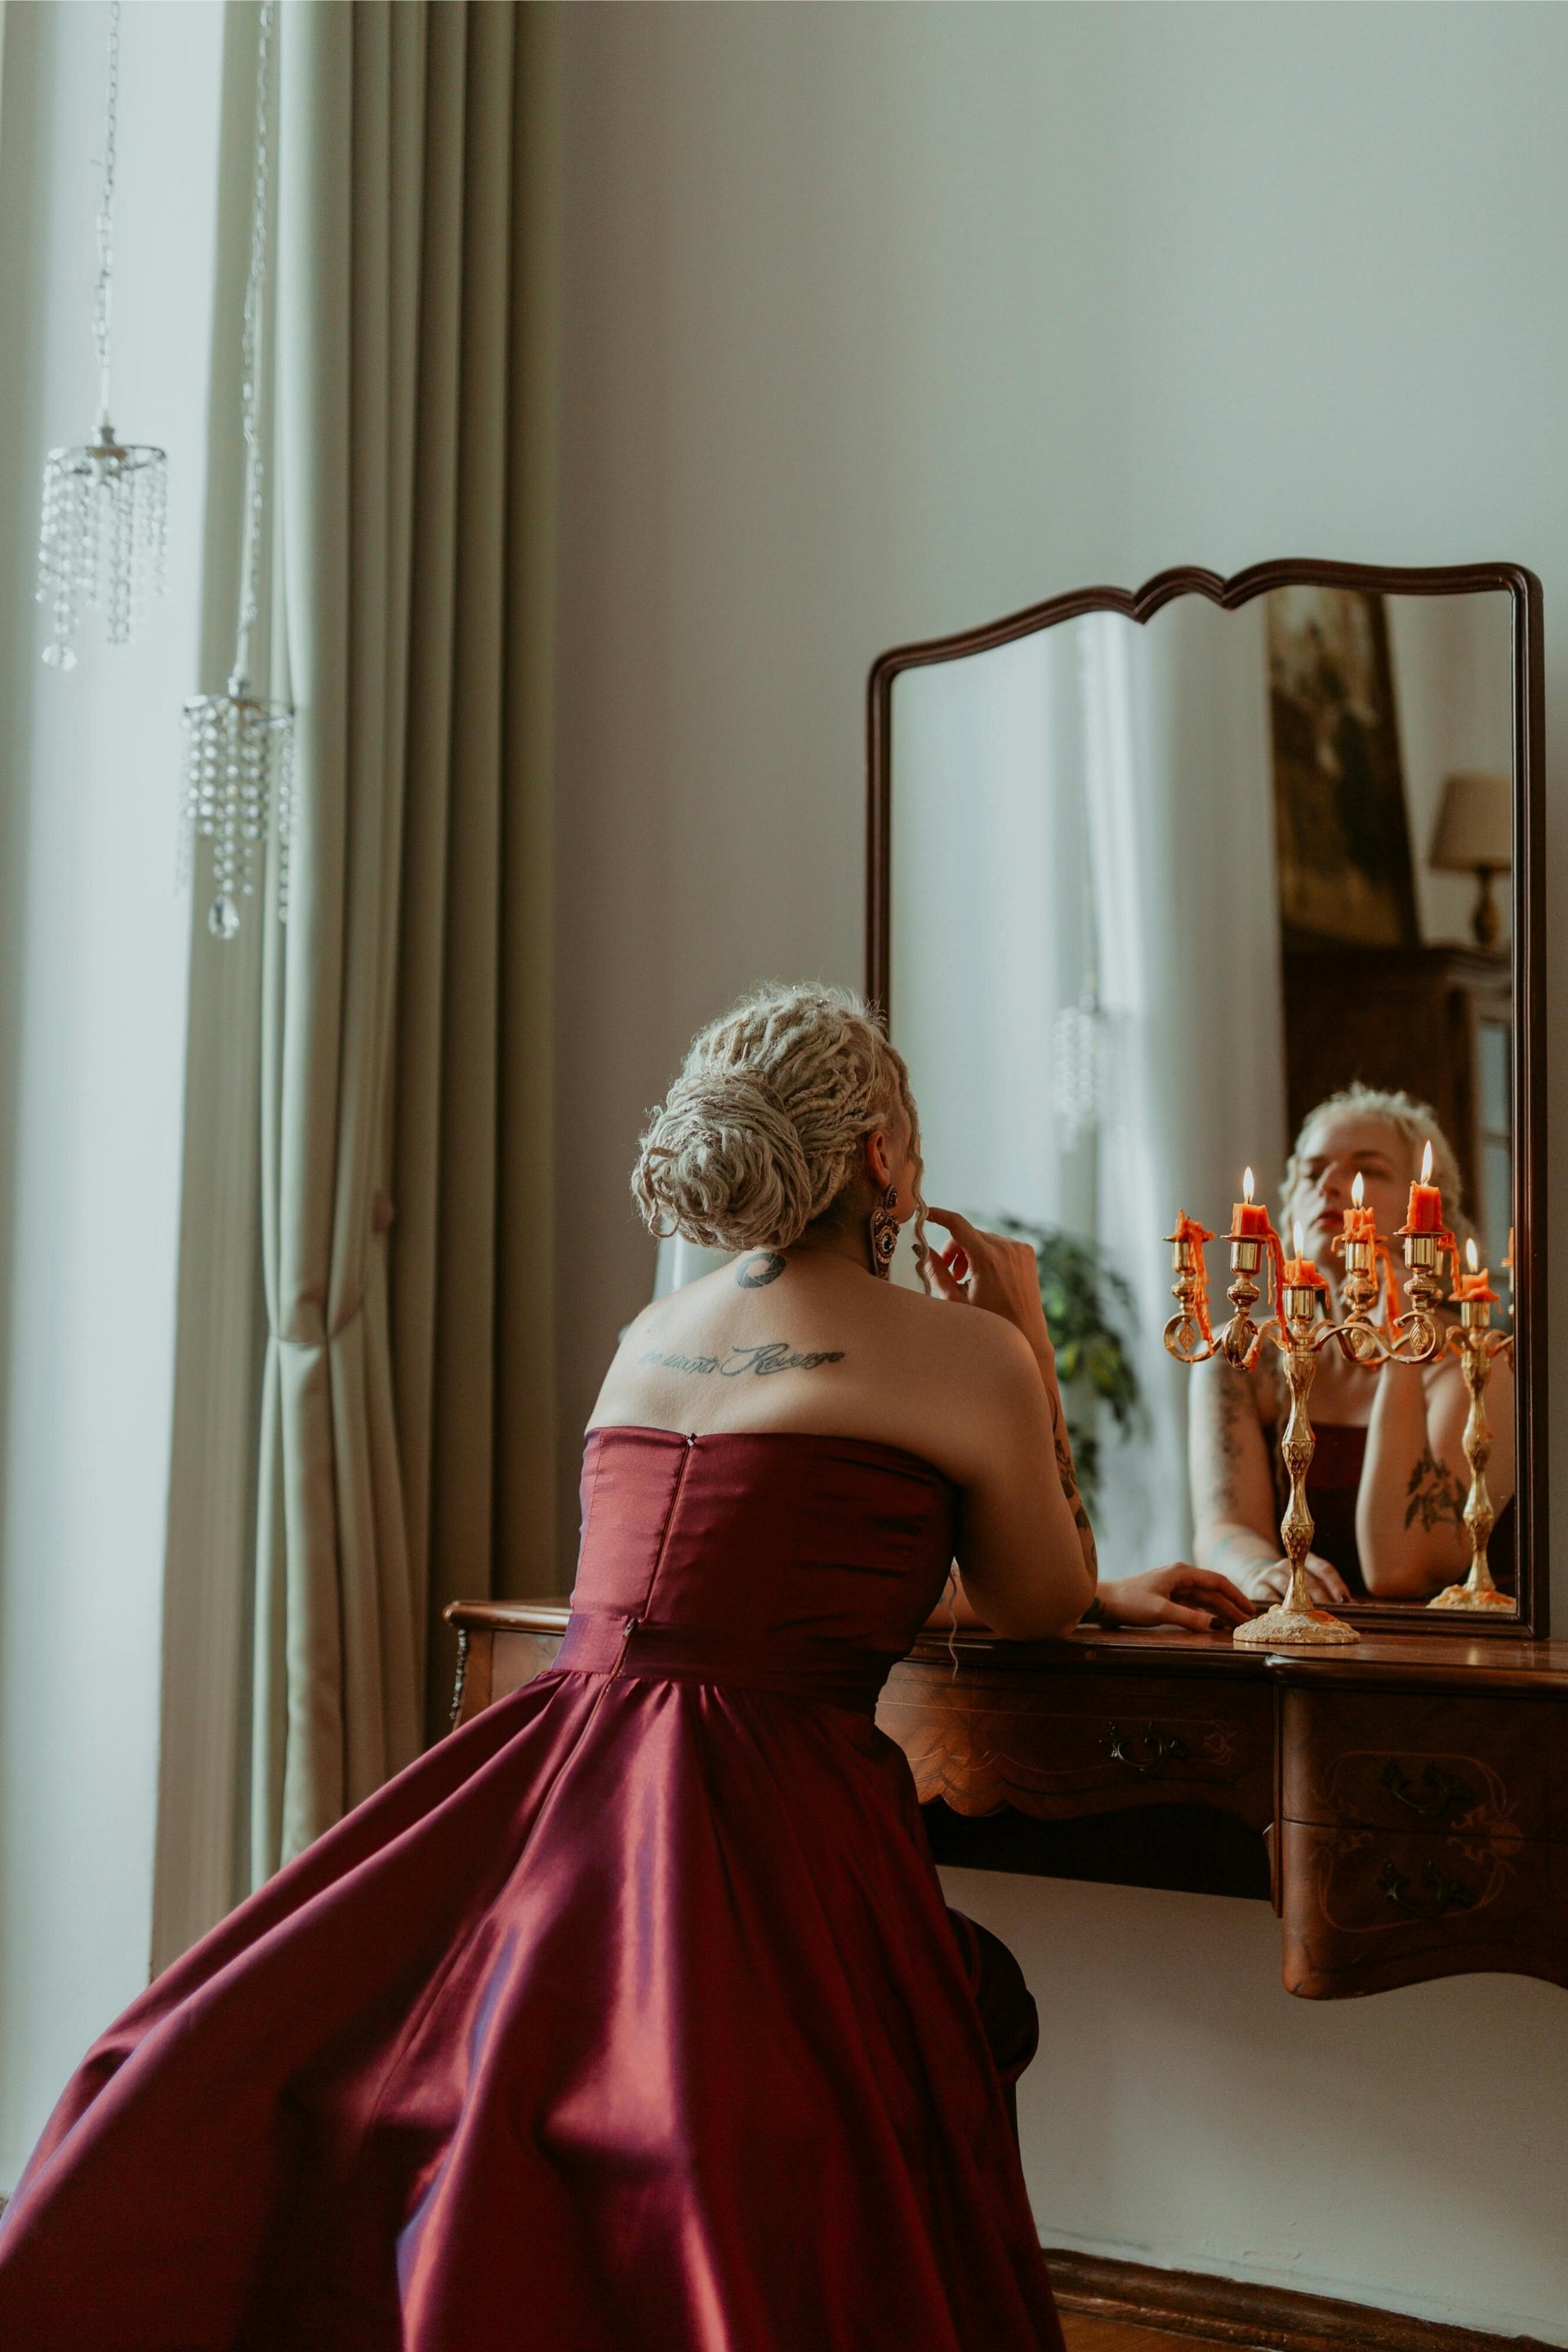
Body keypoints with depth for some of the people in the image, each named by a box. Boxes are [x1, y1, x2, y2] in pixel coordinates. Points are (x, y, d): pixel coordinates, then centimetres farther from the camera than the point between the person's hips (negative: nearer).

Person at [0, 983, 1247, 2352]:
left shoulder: (648, 1337, 20)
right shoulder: (960, 1349, 0)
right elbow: (1038, 1608, 15)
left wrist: (1107, 1590, 39)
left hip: (563, 1769, 6)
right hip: (761, 1819, -6)